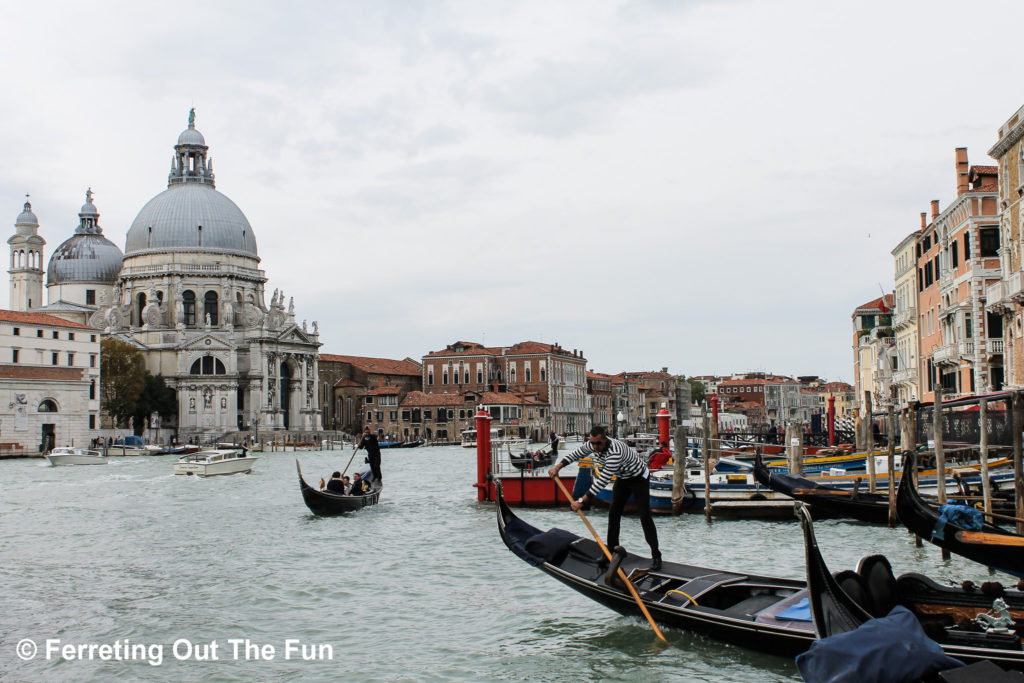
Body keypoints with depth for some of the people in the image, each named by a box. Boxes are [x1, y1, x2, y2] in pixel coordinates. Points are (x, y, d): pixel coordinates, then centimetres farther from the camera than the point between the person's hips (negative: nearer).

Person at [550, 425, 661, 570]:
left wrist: (582, 501, -39)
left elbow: (603, 481, -41)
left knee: (644, 516, -12)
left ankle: (656, 556, -6)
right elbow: (575, 454, 3)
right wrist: (557, 467, -10)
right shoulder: (592, 445, -16)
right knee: (613, 514, 4)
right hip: (622, 479, 8)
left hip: (638, 478, -8)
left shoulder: (615, 452, -41)